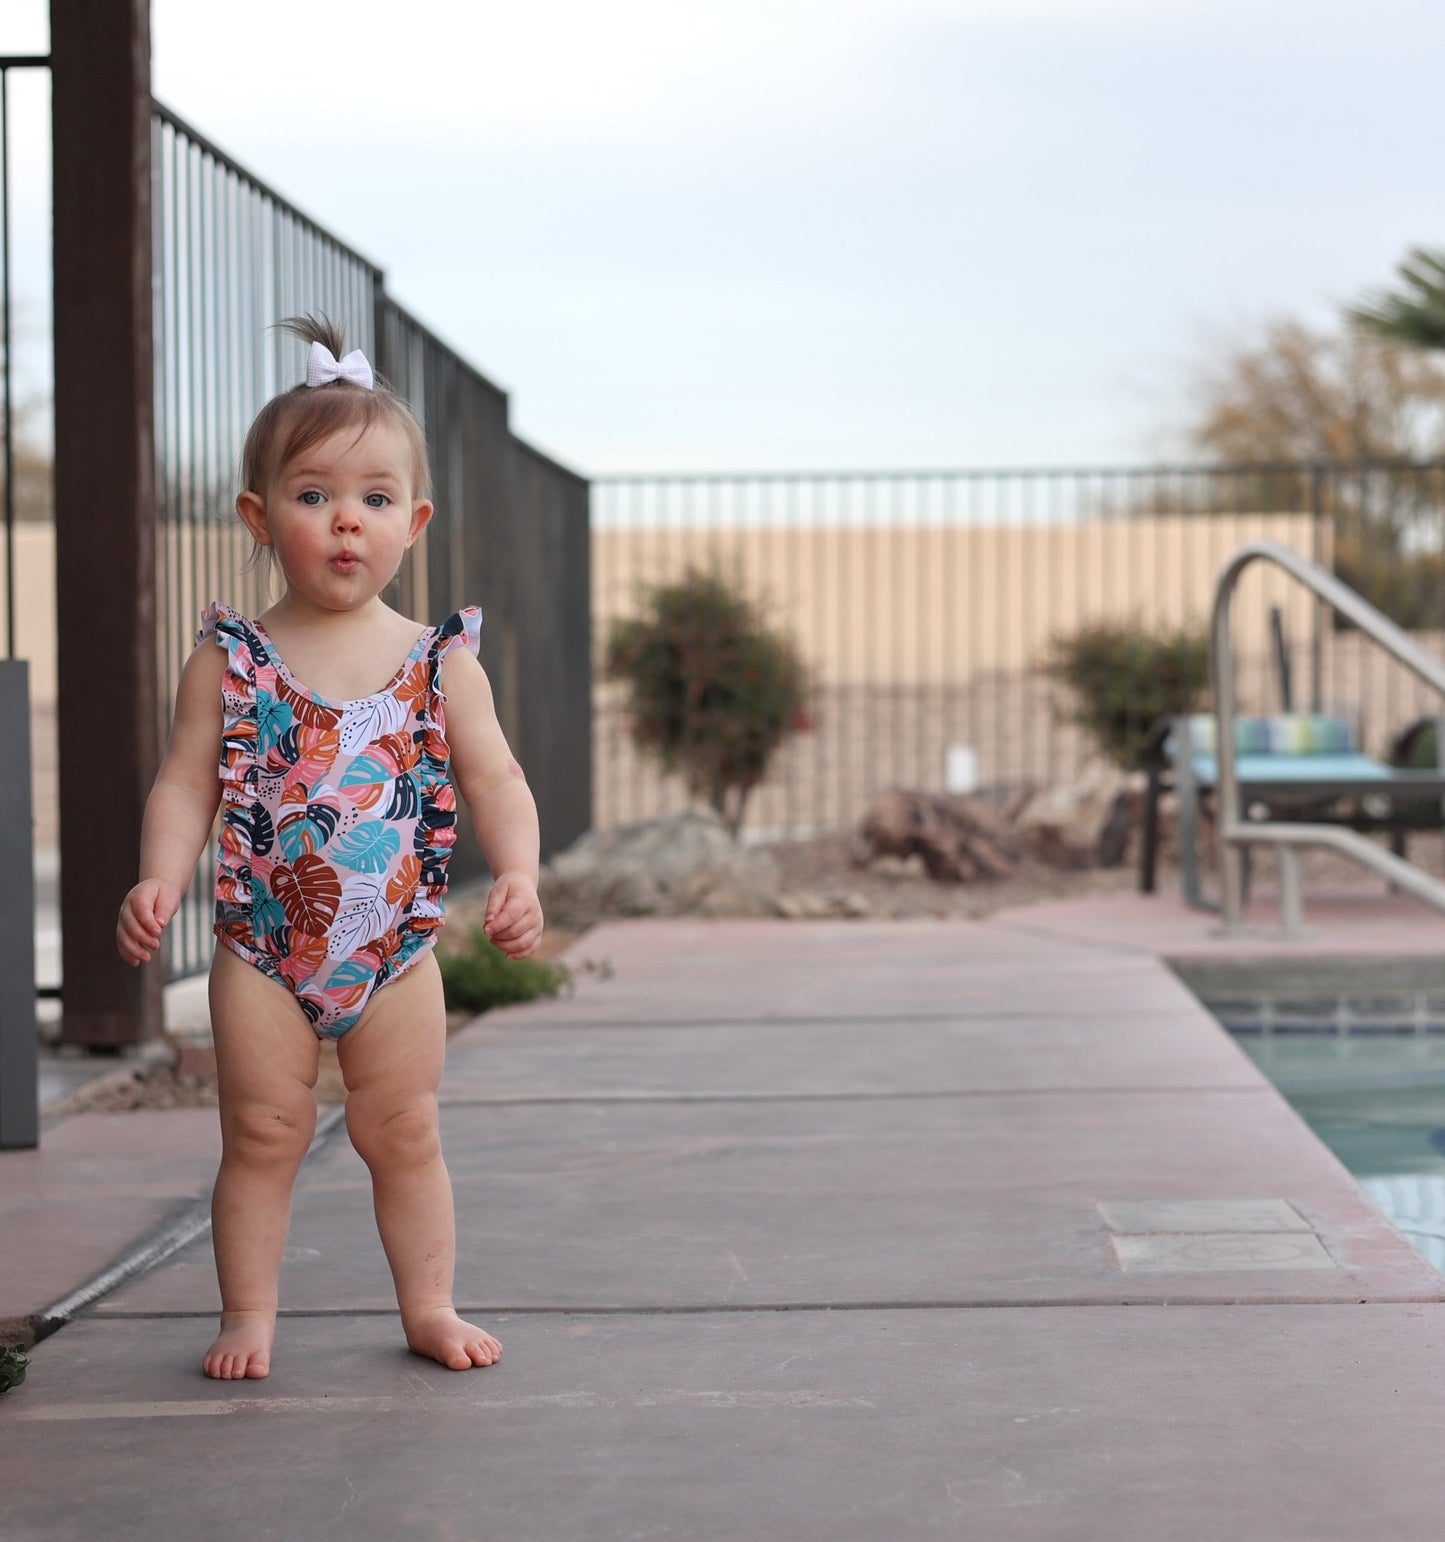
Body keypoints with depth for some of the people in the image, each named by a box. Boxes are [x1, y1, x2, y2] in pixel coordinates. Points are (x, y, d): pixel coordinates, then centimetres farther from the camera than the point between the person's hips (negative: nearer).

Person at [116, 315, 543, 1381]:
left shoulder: (442, 662, 0)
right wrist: (160, 881, -18)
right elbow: (187, 783, -3)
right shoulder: (231, 660, -2)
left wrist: (518, 875, -17)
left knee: (405, 1134, 9)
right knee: (264, 1133, 4)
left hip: (396, 948, 1)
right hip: (263, 947, -1)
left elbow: (496, 781, -1)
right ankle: (249, 1315, 16)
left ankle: (431, 1305, 21)